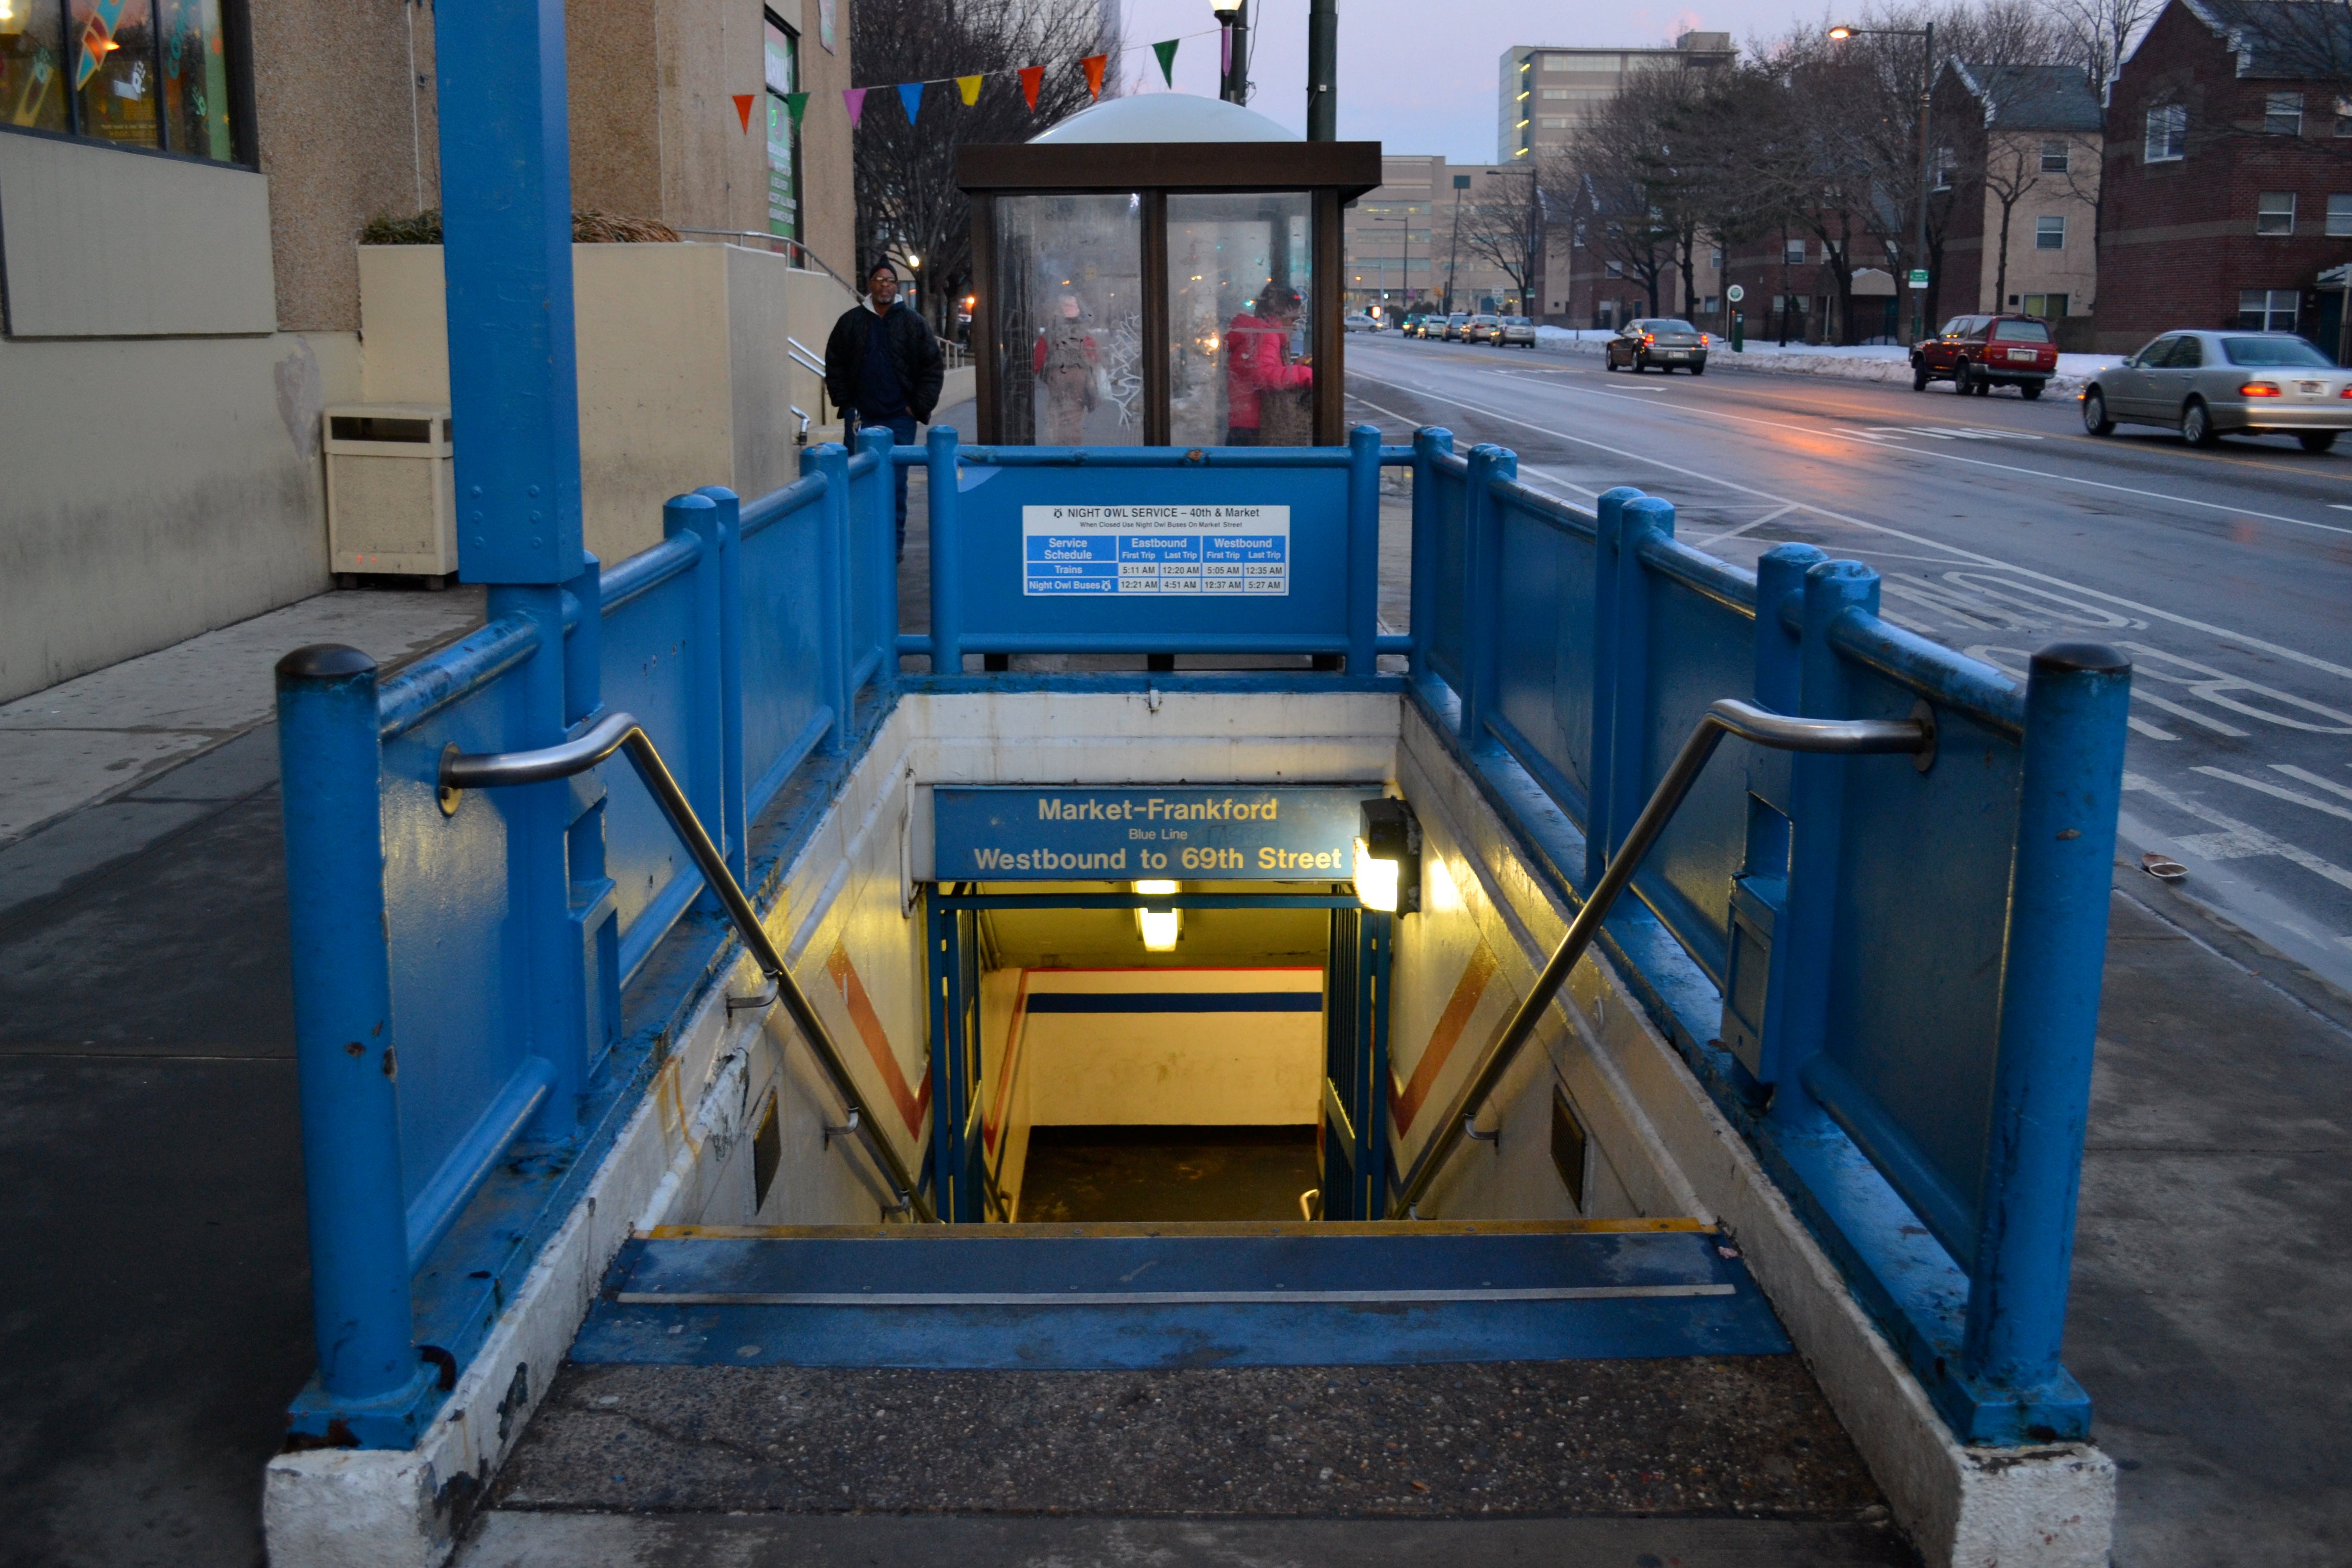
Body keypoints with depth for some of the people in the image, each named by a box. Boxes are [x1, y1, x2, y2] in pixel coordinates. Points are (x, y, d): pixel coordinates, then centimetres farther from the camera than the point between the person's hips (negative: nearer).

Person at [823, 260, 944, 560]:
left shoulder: (913, 323, 4)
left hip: (899, 417, -1)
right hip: (860, 417, 1)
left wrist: (920, 406, -1)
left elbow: (934, 367, 6)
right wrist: (845, 403, 4)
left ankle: (895, 543, 9)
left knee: (896, 483, 0)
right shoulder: (851, 321, 7)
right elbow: (834, 365, 12)